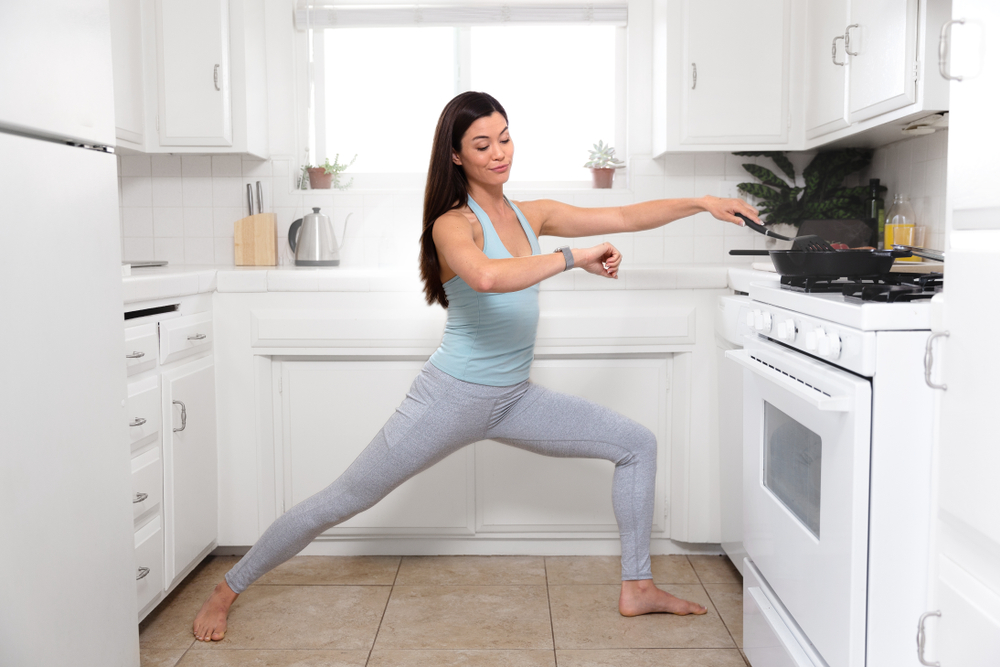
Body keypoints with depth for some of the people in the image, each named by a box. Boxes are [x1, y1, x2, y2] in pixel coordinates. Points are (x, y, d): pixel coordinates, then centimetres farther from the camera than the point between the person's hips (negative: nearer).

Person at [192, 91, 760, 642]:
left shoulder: (531, 216, 3)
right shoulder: (453, 225, -17)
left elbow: (626, 218, 6)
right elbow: (486, 275, -40)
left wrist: (701, 203, -3)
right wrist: (574, 257, -33)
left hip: (515, 399, 7)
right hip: (452, 397, -7)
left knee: (638, 445, 7)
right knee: (342, 501, 0)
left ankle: (638, 587, 19)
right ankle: (228, 591, 22)